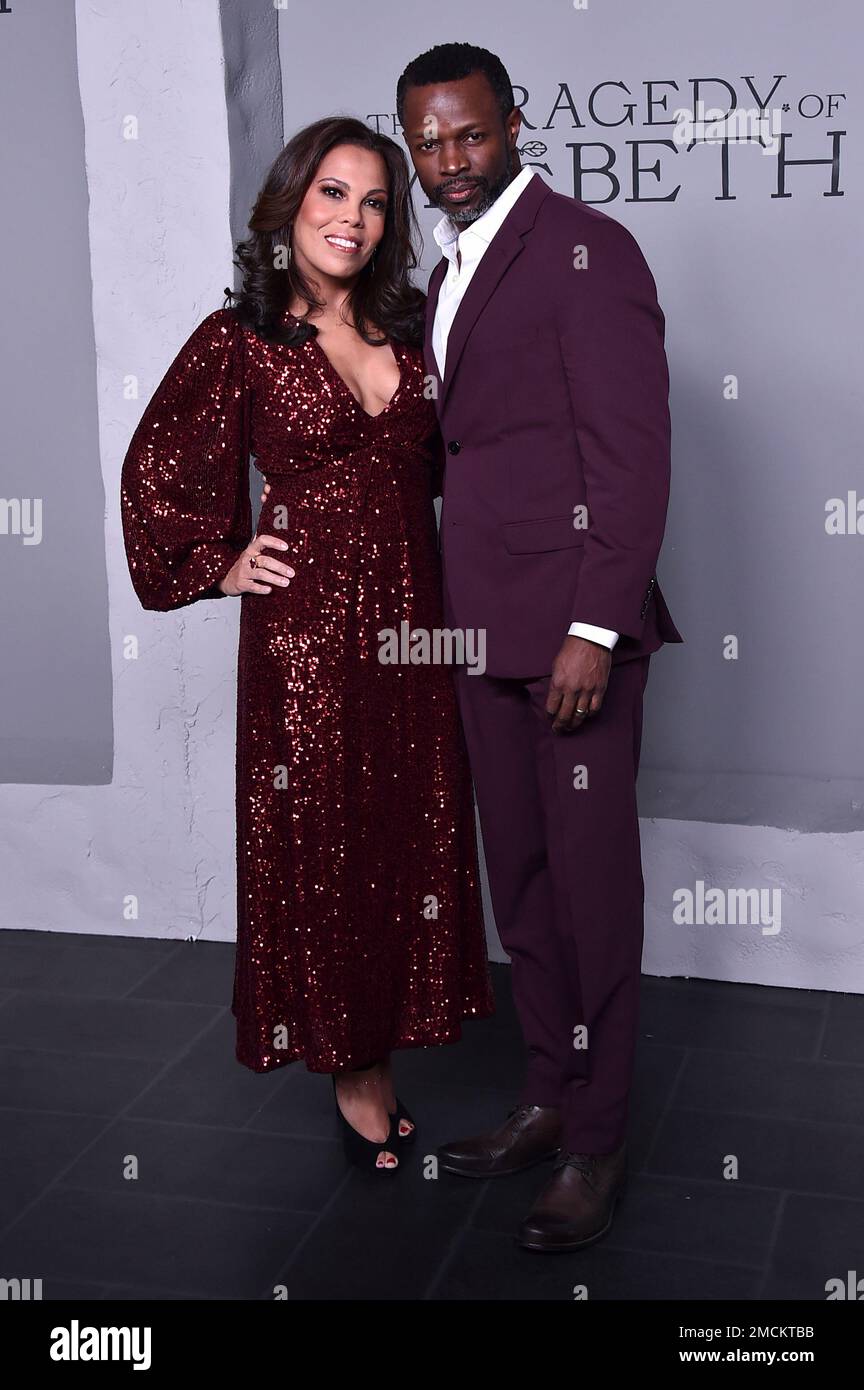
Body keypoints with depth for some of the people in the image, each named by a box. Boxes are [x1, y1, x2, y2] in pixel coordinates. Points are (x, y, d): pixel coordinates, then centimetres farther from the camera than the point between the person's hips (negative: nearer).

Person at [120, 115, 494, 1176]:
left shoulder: (409, 331, 8)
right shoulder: (240, 340, -5)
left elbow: (446, 461, 19)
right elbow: (153, 471, 2)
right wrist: (219, 563, -1)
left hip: (411, 621, 5)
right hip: (305, 626, -4)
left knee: (411, 838, 10)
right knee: (321, 847, 4)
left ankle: (388, 1039, 27)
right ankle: (352, 1072, 19)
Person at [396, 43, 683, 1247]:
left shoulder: (587, 250, -7)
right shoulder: (449, 275, 18)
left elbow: (634, 451, -14)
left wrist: (594, 628, -19)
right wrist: (455, 619, 11)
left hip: (575, 625, -8)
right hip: (488, 628, 8)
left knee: (592, 886, 0)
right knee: (519, 878, 13)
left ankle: (596, 1145, 12)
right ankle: (548, 1099, 27)